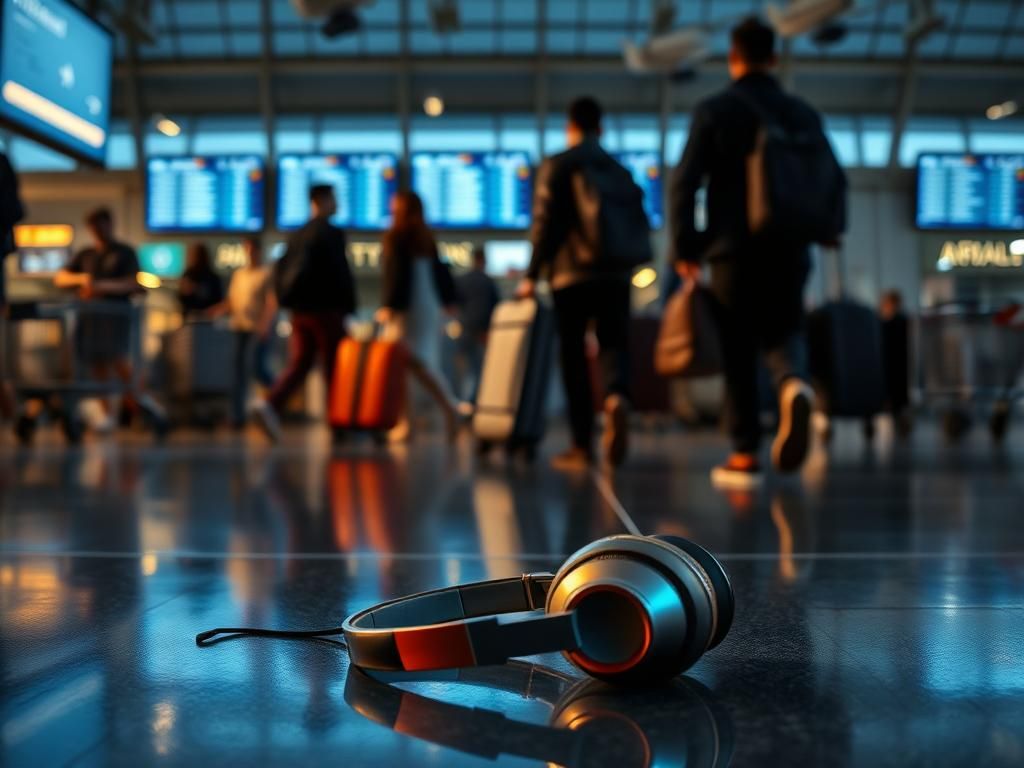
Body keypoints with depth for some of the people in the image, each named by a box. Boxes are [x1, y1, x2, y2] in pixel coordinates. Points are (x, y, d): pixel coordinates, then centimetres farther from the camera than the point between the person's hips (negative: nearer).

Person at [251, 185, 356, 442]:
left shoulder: (297, 235, 13)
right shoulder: (332, 233, -9)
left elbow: (281, 269, 12)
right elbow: (340, 272, -14)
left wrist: (286, 300, 17)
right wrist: (349, 305, -6)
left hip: (299, 311, 7)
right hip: (325, 309, -7)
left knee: (298, 364, 6)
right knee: (335, 368, 2)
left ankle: (271, 406, -14)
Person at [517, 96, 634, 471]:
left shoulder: (555, 166, 1)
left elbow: (544, 225, -6)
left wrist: (532, 276, -1)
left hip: (572, 274, -3)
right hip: (616, 274, 3)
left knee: (574, 356, 4)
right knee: (613, 343, 3)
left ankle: (582, 445, 4)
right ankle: (617, 396, -30)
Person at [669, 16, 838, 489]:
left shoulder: (713, 111, -1)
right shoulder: (803, 114, 9)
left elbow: (684, 183, -7)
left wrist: (685, 247, 0)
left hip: (734, 250, -2)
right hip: (789, 251, 3)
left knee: (738, 354, 4)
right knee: (779, 335, 16)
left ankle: (745, 457, 5)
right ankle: (792, 383, -18)